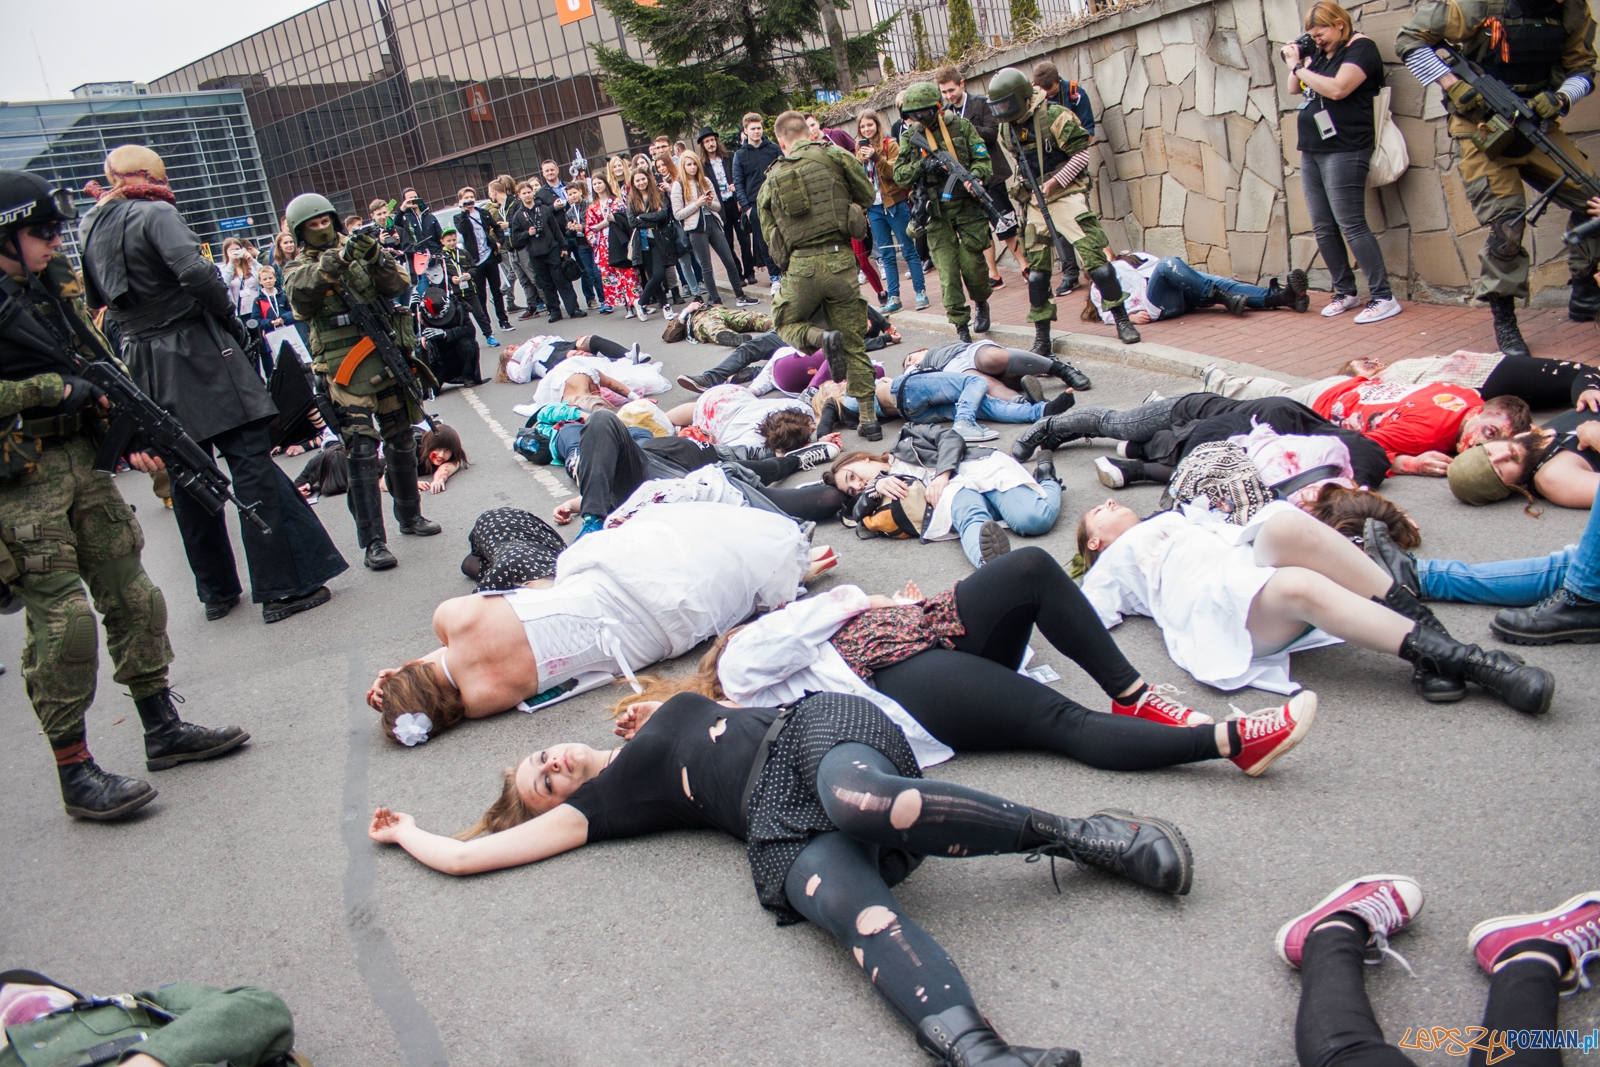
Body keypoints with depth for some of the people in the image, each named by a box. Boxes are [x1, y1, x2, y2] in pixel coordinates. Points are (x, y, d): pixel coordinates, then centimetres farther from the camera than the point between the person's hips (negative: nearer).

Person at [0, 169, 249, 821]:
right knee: (62, 621, -8)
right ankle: (75, 774, 2)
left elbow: (100, 363, 18)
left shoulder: (54, 284, 13)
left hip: (82, 459, 8)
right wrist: (53, 390, -17)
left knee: (130, 594, 10)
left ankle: (163, 730, 21)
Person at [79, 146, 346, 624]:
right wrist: (231, 320, -11)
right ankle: (281, 587, -7)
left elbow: (97, 299, 19)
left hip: (147, 365, 8)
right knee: (251, 462, -6)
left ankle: (216, 591, 21)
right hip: (200, 355, -8)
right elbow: (195, 272, -23)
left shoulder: (91, 230, 14)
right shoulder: (156, 215, -10)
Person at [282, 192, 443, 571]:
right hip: (346, 370, -4)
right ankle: (372, 542, -9)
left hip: (388, 358, 4)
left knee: (401, 442, 13)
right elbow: (300, 294, -19)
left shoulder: (358, 251, 12)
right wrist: (336, 259, -30)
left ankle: (409, 516, 31)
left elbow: (397, 286, 1)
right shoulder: (302, 268, 4)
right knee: (361, 451, -10)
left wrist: (375, 258, -16)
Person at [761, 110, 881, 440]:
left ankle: (821, 337, -9)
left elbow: (770, 237, 12)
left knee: (785, 322, 25)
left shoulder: (770, 180, 11)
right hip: (840, 260, 0)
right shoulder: (833, 156, 3)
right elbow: (867, 196, 10)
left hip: (800, 265, 0)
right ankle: (868, 419, 10)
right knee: (854, 344, 11)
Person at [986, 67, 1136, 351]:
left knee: (1094, 255, -12)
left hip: (1066, 195, -6)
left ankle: (1122, 319, -1)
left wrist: (1054, 182, -16)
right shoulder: (1007, 128, 7)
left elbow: (1081, 153, -11)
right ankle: (1042, 337, 13)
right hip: (1033, 201, 6)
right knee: (1036, 270, 5)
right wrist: (1023, 193, 11)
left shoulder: (1054, 116, -13)